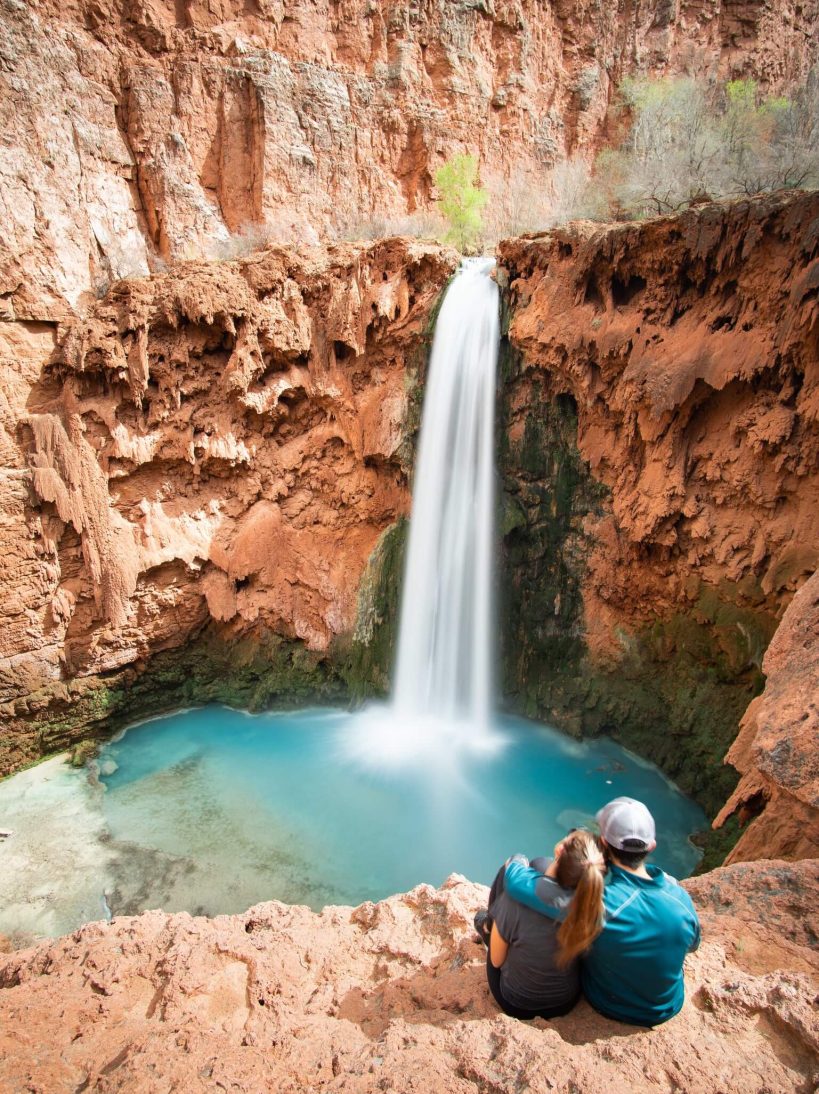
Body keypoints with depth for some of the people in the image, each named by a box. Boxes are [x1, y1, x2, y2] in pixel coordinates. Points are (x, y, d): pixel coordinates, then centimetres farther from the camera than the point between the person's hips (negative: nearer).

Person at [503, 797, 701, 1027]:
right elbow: (692, 945, -2)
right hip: (667, 1009, 3)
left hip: (609, 1007, -2)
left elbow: (517, 882, -37)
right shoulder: (680, 897, -25)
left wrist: (516, 863, -14)